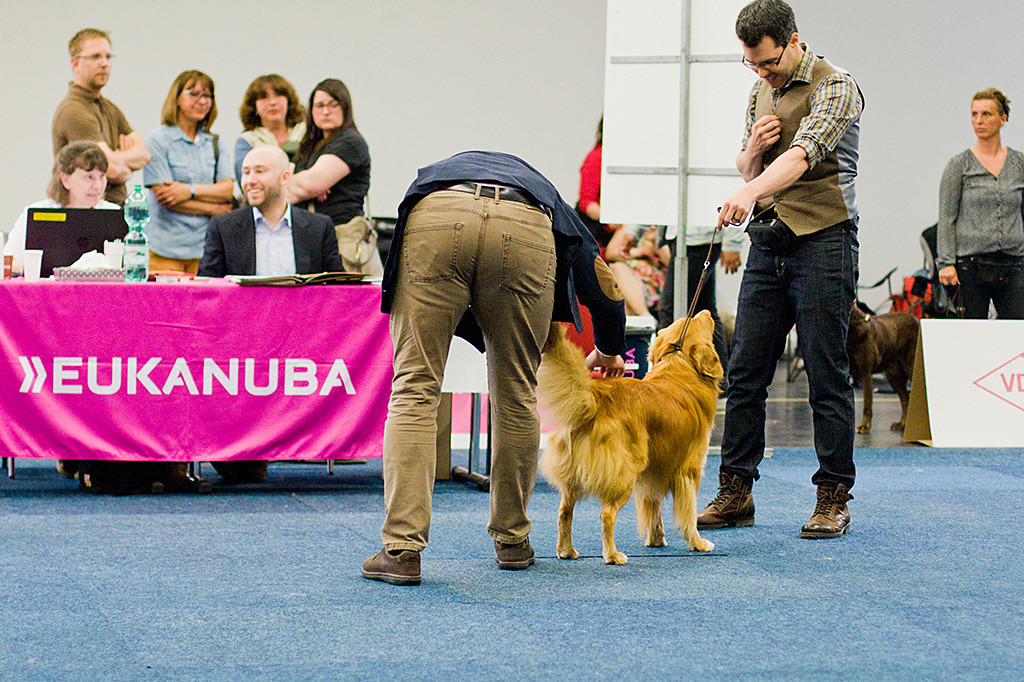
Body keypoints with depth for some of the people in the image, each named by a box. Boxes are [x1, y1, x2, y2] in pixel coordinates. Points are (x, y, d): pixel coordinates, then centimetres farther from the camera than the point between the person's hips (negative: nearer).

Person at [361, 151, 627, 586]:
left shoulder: (434, 174, 45)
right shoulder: (547, 195, 43)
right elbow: (604, 286, 39)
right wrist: (608, 350, 58)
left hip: (435, 223, 0)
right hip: (525, 232, 1)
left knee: (415, 387, 5)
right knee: (516, 392, 18)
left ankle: (401, 549, -4)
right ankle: (512, 540, 29)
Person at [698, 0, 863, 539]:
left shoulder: (835, 88, -9)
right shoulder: (762, 93, 15)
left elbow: (802, 156, -26)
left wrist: (750, 193, -42)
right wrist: (752, 148, -2)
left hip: (823, 240, -7)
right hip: (768, 243, 7)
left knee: (827, 375, -4)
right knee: (745, 371, 4)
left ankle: (833, 499, 2)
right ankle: (735, 491, 10)